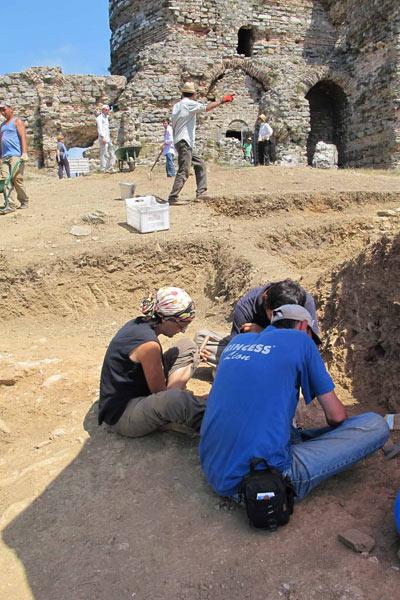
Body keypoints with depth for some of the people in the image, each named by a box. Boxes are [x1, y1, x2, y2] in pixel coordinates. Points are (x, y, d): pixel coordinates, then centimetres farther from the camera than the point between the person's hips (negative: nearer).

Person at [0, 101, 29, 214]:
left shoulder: (17, 121, 5)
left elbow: (23, 137, -6)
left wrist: (24, 153, -17)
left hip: (16, 155, -7)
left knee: (17, 179, -11)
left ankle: (24, 201, 4)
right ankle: (11, 205, -9)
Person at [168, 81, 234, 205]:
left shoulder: (176, 105, 18)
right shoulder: (189, 103, -8)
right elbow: (206, 107, -17)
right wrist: (221, 100, -8)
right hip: (184, 142, -10)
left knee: (200, 165, 14)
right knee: (184, 171, -13)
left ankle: (201, 193, 12)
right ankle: (173, 198, -15)